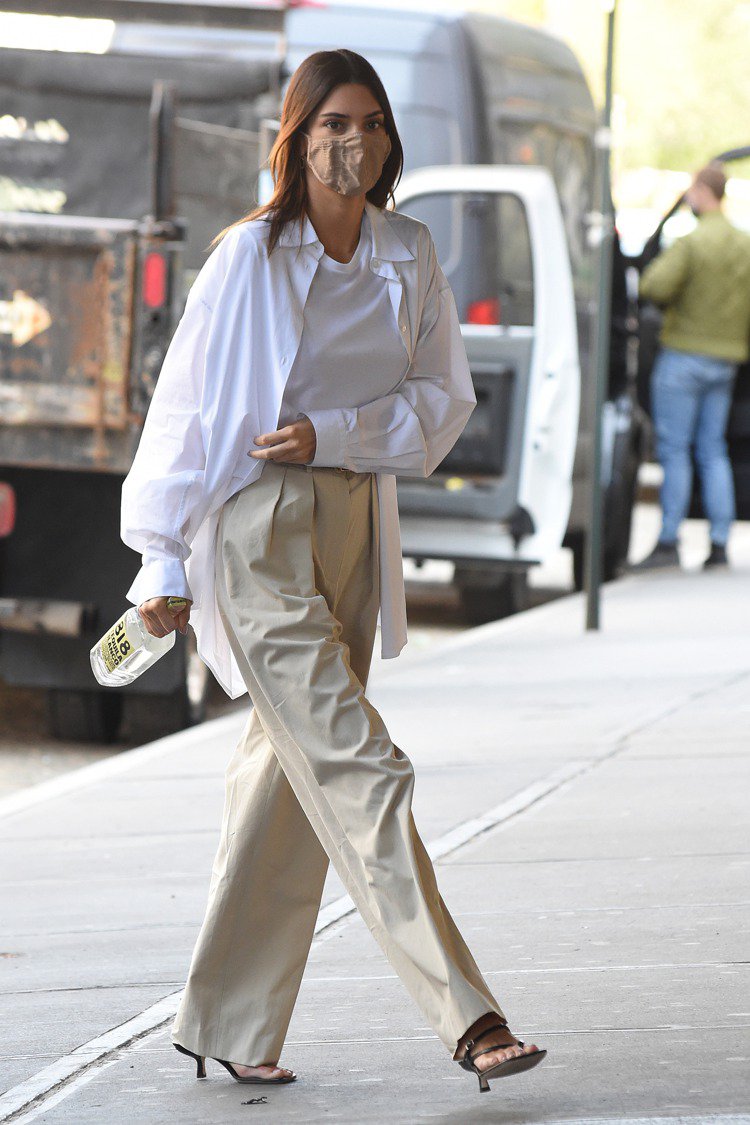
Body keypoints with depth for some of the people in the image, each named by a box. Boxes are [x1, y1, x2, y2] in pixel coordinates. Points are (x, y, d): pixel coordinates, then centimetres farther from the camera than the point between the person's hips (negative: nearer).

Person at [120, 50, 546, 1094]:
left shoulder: (410, 256, 6)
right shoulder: (250, 258, -8)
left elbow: (445, 400, 7)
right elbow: (187, 407, -4)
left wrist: (332, 433, -10)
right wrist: (162, 564, -2)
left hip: (354, 529, 6)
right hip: (256, 532, -6)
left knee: (290, 776, 9)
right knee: (359, 768, -11)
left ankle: (228, 1026, 18)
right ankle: (467, 1018, -14)